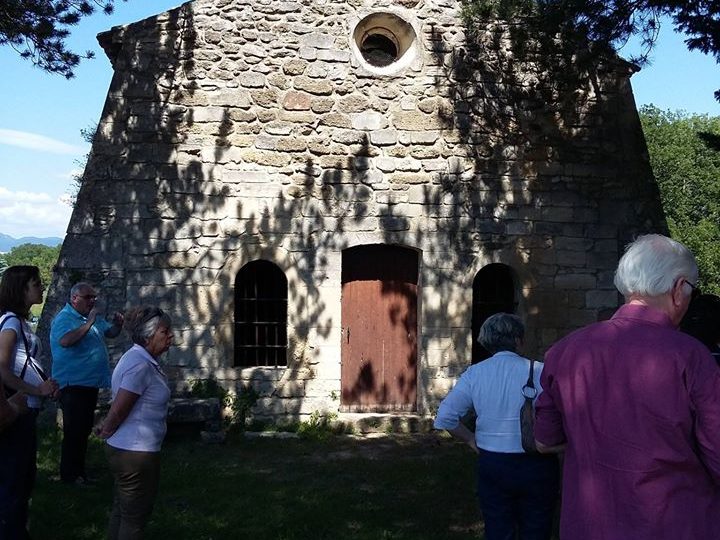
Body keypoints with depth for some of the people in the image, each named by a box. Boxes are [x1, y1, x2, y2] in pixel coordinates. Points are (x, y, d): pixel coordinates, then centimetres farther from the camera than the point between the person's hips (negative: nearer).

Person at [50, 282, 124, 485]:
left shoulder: (92, 317, 13)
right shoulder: (64, 318, -12)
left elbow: (110, 333, 22)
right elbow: (65, 340, -31)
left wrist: (117, 324, 0)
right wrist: (88, 323, -28)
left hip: (90, 383, 9)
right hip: (73, 384, -9)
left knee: (85, 429, 15)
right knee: (74, 430, -5)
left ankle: (79, 470, 25)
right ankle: (69, 474, 4)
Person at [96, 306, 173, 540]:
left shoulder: (143, 360, 10)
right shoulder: (140, 365, -23)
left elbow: (119, 407, 16)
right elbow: (119, 409, -21)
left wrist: (107, 426, 7)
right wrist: (107, 431, -5)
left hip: (126, 450, 10)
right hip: (137, 453, -10)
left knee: (123, 511, 20)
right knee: (135, 518, 2)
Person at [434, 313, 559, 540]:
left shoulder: (474, 373, -3)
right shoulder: (538, 372, -12)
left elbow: (445, 416, -5)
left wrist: (471, 439, 8)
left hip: (492, 464, 2)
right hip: (536, 465, -2)